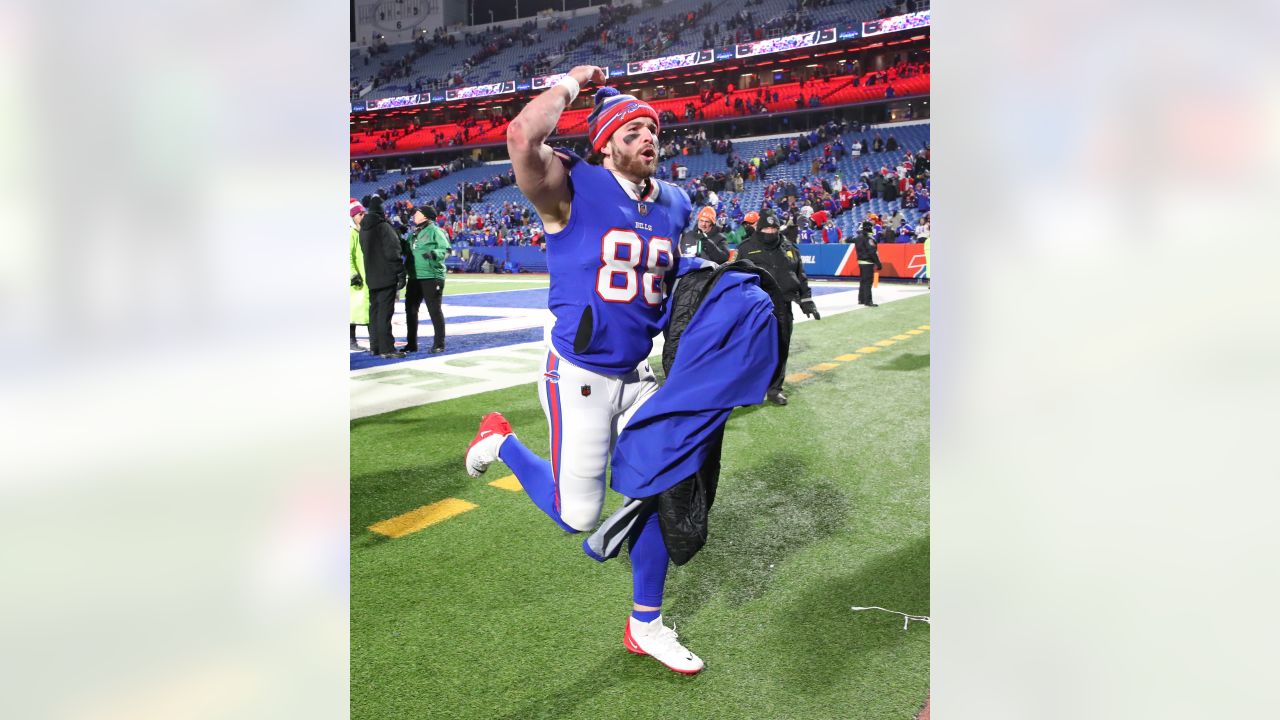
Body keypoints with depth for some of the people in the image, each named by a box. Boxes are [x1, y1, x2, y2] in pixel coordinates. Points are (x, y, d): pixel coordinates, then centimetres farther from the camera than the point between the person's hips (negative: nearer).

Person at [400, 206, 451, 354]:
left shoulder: (434, 230, -7)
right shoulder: (414, 233, 17)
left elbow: (445, 249, -17)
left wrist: (434, 254, -33)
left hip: (431, 276, -9)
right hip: (415, 278, 9)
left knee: (434, 310, -2)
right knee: (410, 309, 11)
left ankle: (439, 344, 7)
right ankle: (412, 344, 21)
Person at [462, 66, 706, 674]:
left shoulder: (674, 205, 7)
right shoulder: (573, 189, -13)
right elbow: (522, 137, -33)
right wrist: (570, 83, -17)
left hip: (639, 374, 7)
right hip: (579, 377, -6)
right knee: (577, 516, 1)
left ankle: (646, 625, 29)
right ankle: (500, 441, 27)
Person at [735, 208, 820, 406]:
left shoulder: (789, 249, 14)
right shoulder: (746, 248, 3)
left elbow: (800, 278, 18)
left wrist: (807, 302, 14)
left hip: (782, 309, 4)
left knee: (780, 349, 7)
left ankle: (774, 389, 19)